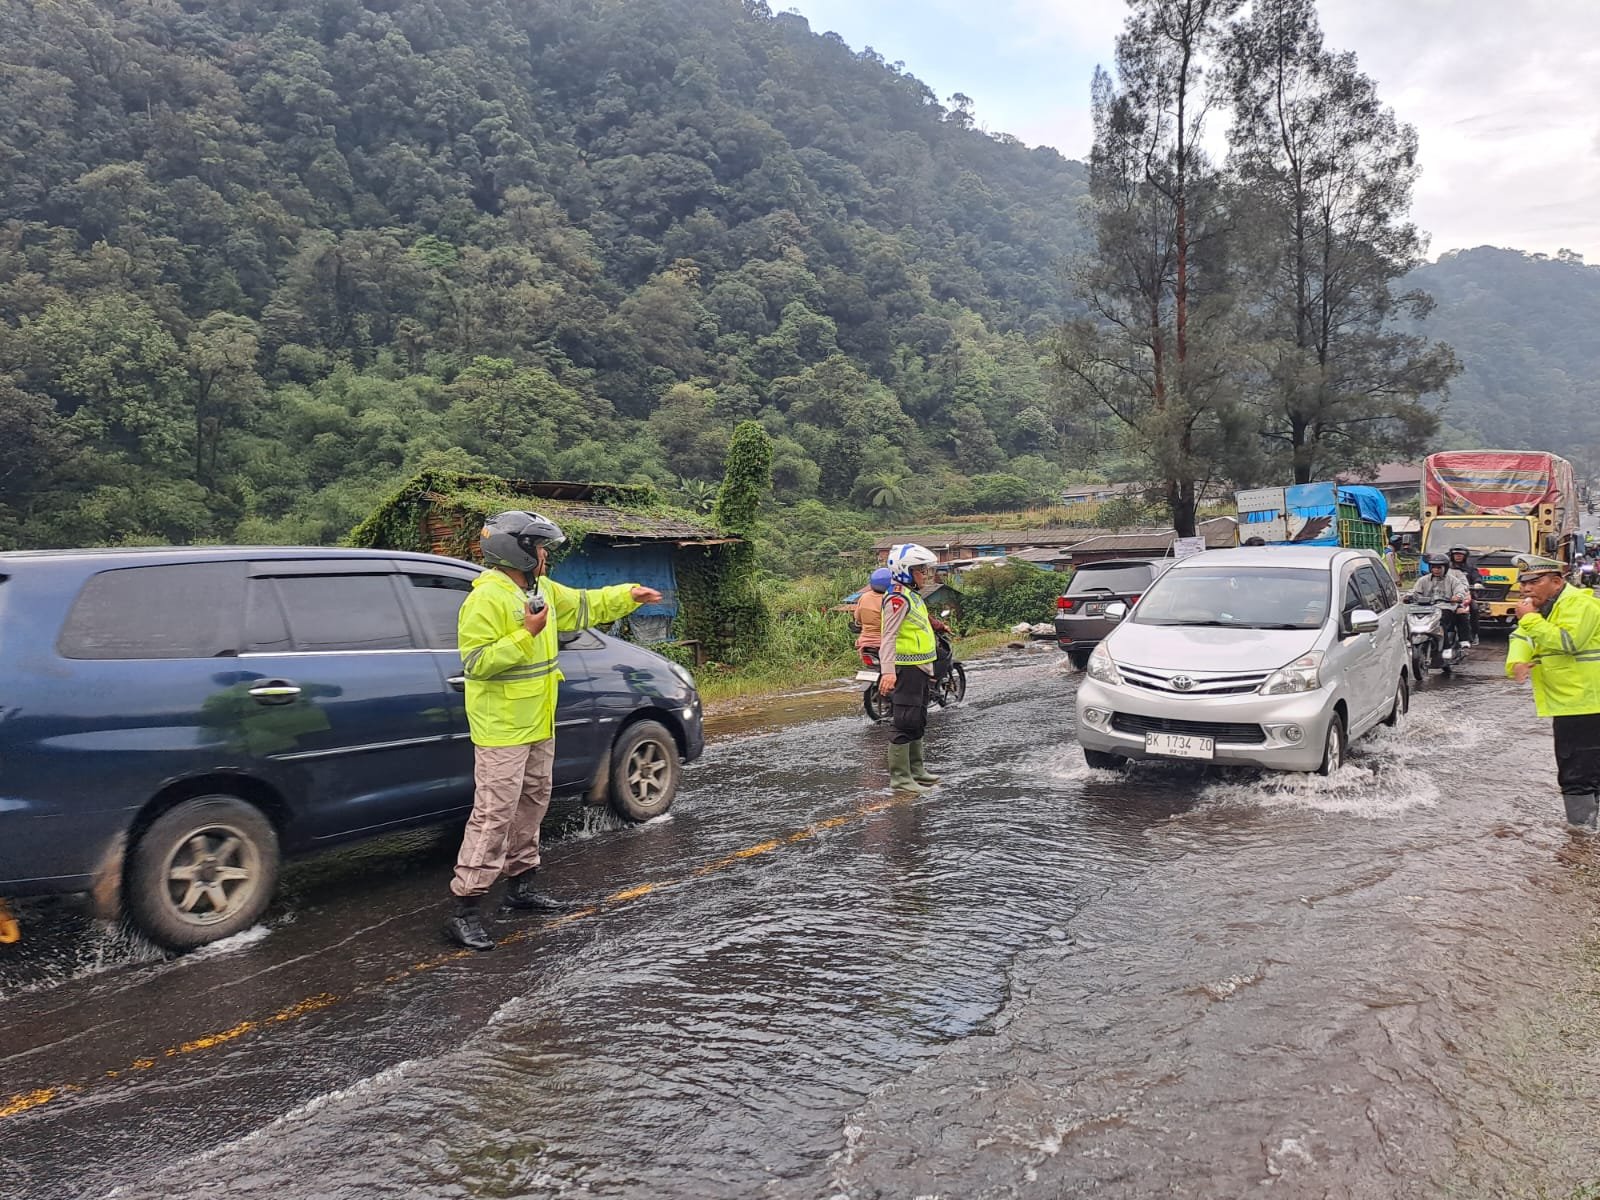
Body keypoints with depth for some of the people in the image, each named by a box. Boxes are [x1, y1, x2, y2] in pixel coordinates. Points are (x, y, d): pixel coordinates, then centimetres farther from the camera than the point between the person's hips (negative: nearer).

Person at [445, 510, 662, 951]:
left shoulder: (542, 590, 9)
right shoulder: (486, 599, -19)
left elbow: (583, 607, 24)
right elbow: (475, 663, -24)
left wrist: (628, 595, 19)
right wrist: (526, 634, -27)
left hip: (537, 726, 10)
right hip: (501, 731, -10)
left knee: (532, 804, 19)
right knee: (494, 815, -10)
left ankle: (521, 885, 34)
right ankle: (465, 911, -4)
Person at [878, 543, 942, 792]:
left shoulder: (913, 596, 16)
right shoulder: (898, 598, -16)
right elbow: (889, 636, -24)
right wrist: (888, 671, -33)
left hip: (919, 669, 10)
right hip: (906, 670, -10)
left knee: (918, 723, 18)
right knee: (905, 724, -6)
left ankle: (916, 769, 29)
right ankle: (900, 778, -1)